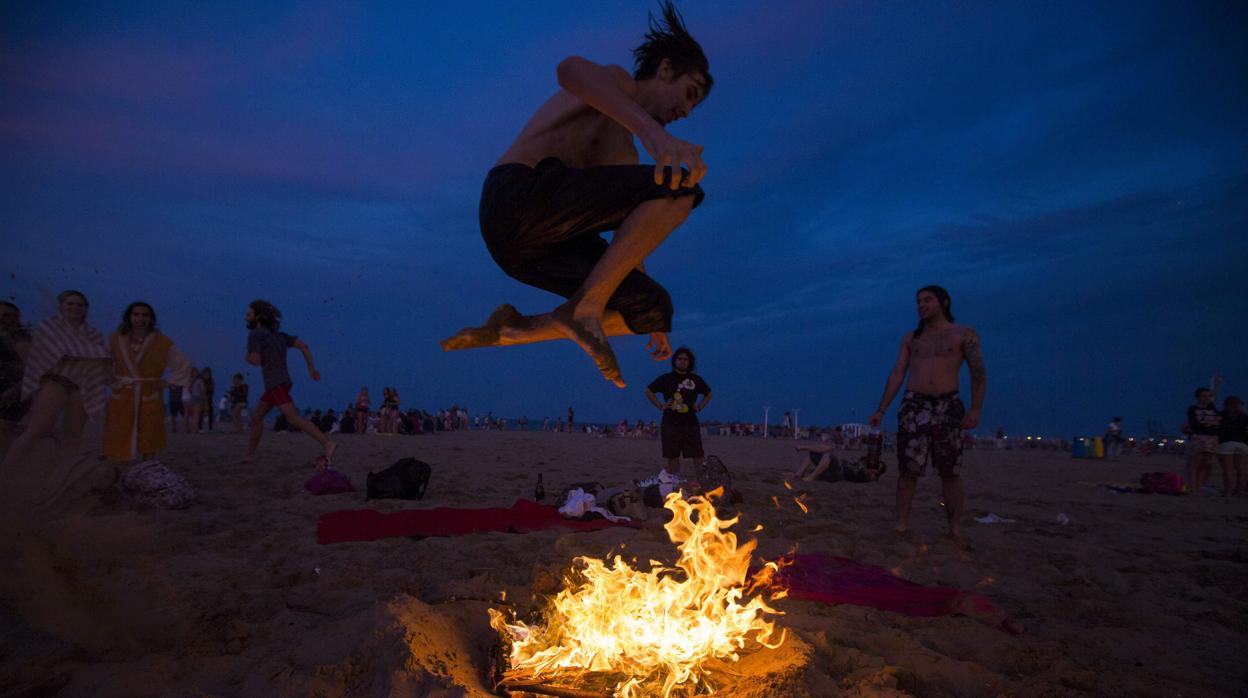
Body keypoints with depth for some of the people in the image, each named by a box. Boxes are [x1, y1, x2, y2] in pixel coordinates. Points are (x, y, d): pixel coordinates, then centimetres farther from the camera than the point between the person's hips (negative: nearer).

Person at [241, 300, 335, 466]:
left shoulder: (255, 334, -8)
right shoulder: (278, 334, 16)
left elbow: (256, 360, -18)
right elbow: (303, 345, 9)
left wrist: (248, 357, 7)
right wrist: (312, 368, 7)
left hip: (276, 384, -10)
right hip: (279, 383, 10)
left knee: (294, 419, -18)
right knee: (256, 416, 18)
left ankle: (327, 445, -29)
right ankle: (249, 455, 23)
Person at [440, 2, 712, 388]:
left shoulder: (624, 151, 31)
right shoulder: (618, 82, 7)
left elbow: (630, 242, 31)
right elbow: (571, 69, -21)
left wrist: (653, 323, 29)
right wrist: (651, 129, -38)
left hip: (529, 244, 9)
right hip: (518, 194, -9)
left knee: (652, 306, 3)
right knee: (680, 187, -17)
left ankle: (513, 329, 6)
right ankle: (585, 305, -19)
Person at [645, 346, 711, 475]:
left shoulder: (696, 379, 9)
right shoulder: (666, 379, 4)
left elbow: (708, 394, 24)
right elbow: (648, 391, 11)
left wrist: (700, 407, 8)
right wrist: (660, 406, 1)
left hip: (691, 422, 1)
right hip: (671, 422, -1)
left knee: (697, 456, -3)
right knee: (673, 457, 3)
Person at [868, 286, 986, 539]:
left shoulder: (964, 334, 5)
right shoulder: (910, 338, 15)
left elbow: (978, 373, -2)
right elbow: (896, 375, 12)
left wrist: (975, 409, -15)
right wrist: (881, 410, 4)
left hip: (947, 407, -2)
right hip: (914, 406, 2)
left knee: (950, 471, 1)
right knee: (908, 468, -4)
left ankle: (956, 529, 7)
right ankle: (901, 524, 0)